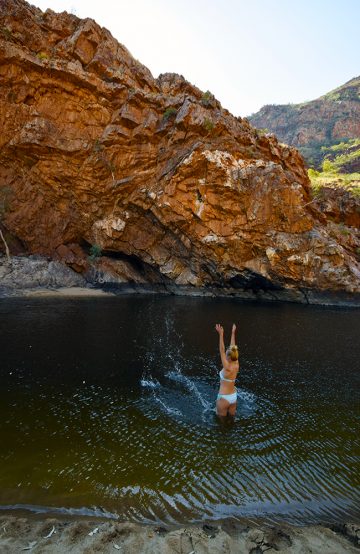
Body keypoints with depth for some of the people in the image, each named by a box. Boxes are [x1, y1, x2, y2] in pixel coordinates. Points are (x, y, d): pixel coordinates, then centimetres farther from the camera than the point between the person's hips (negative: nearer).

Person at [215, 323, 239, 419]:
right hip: (233, 396, 7)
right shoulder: (236, 365, -7)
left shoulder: (228, 368, -25)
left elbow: (222, 350, -29)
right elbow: (232, 348, -1)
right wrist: (233, 333, 3)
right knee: (231, 418, 22)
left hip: (224, 398, -7)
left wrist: (221, 334, -33)